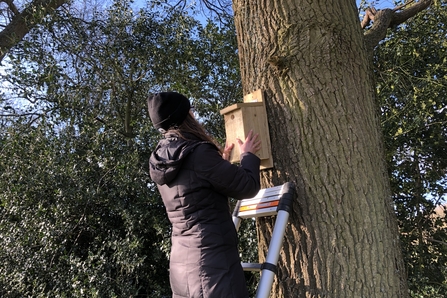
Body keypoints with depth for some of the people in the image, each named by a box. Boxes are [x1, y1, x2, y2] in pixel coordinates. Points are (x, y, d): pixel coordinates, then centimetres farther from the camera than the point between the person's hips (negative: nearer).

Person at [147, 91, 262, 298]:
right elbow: (246, 187, -10)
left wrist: (221, 162, 25)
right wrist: (248, 155, 7)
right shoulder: (199, 153, -18)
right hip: (212, 261, -8)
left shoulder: (159, 162, 7)